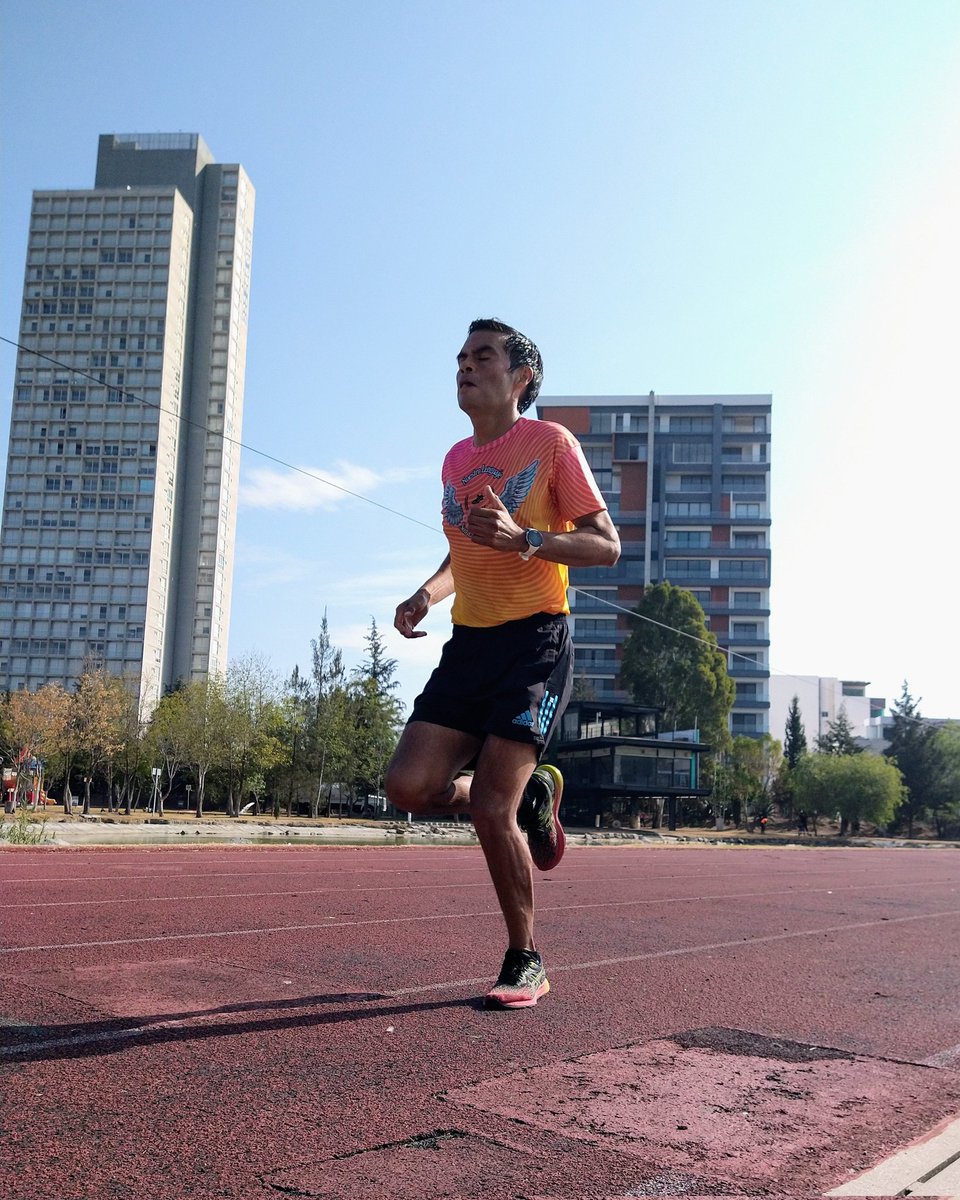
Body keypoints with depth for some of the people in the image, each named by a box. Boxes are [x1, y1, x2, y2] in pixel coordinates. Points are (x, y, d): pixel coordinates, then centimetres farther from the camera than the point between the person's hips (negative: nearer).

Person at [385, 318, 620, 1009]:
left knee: (490, 809, -14)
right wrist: (427, 594, 7)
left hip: (535, 641, -6)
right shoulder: (455, 461, 15)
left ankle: (526, 963, 7)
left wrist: (525, 538, -24)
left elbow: (607, 546, -8)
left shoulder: (551, 444, -4)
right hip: (468, 642, 7)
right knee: (409, 787, -7)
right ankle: (530, 795, 21)